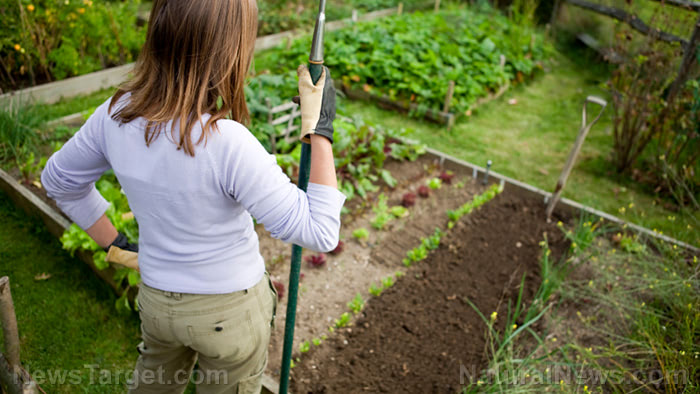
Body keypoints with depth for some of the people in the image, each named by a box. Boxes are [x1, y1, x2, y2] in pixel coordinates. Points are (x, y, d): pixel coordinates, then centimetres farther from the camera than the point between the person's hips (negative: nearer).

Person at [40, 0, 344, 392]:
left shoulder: (116, 115, -16)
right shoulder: (227, 144, -35)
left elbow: (59, 178, 4)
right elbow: (319, 233, -28)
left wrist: (113, 242, 11)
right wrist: (320, 128, -24)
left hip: (157, 297, 5)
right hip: (231, 308, -4)